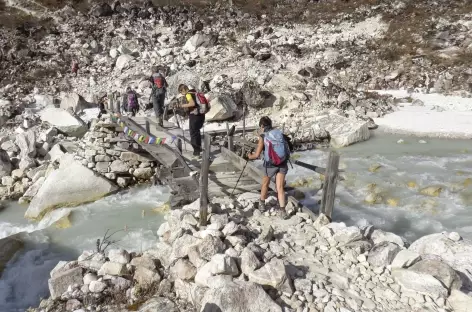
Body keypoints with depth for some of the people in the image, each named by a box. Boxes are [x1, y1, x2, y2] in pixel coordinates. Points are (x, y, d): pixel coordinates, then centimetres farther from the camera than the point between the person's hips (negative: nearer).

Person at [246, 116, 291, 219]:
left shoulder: (263, 137, -8)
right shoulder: (280, 133, 5)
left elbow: (256, 155, -8)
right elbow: (287, 149, 11)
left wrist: (249, 156, 12)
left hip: (270, 164, -3)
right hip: (282, 163, 3)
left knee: (265, 184, 21)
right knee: (280, 188, 7)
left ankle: (262, 204, 39)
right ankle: (282, 210, -2)